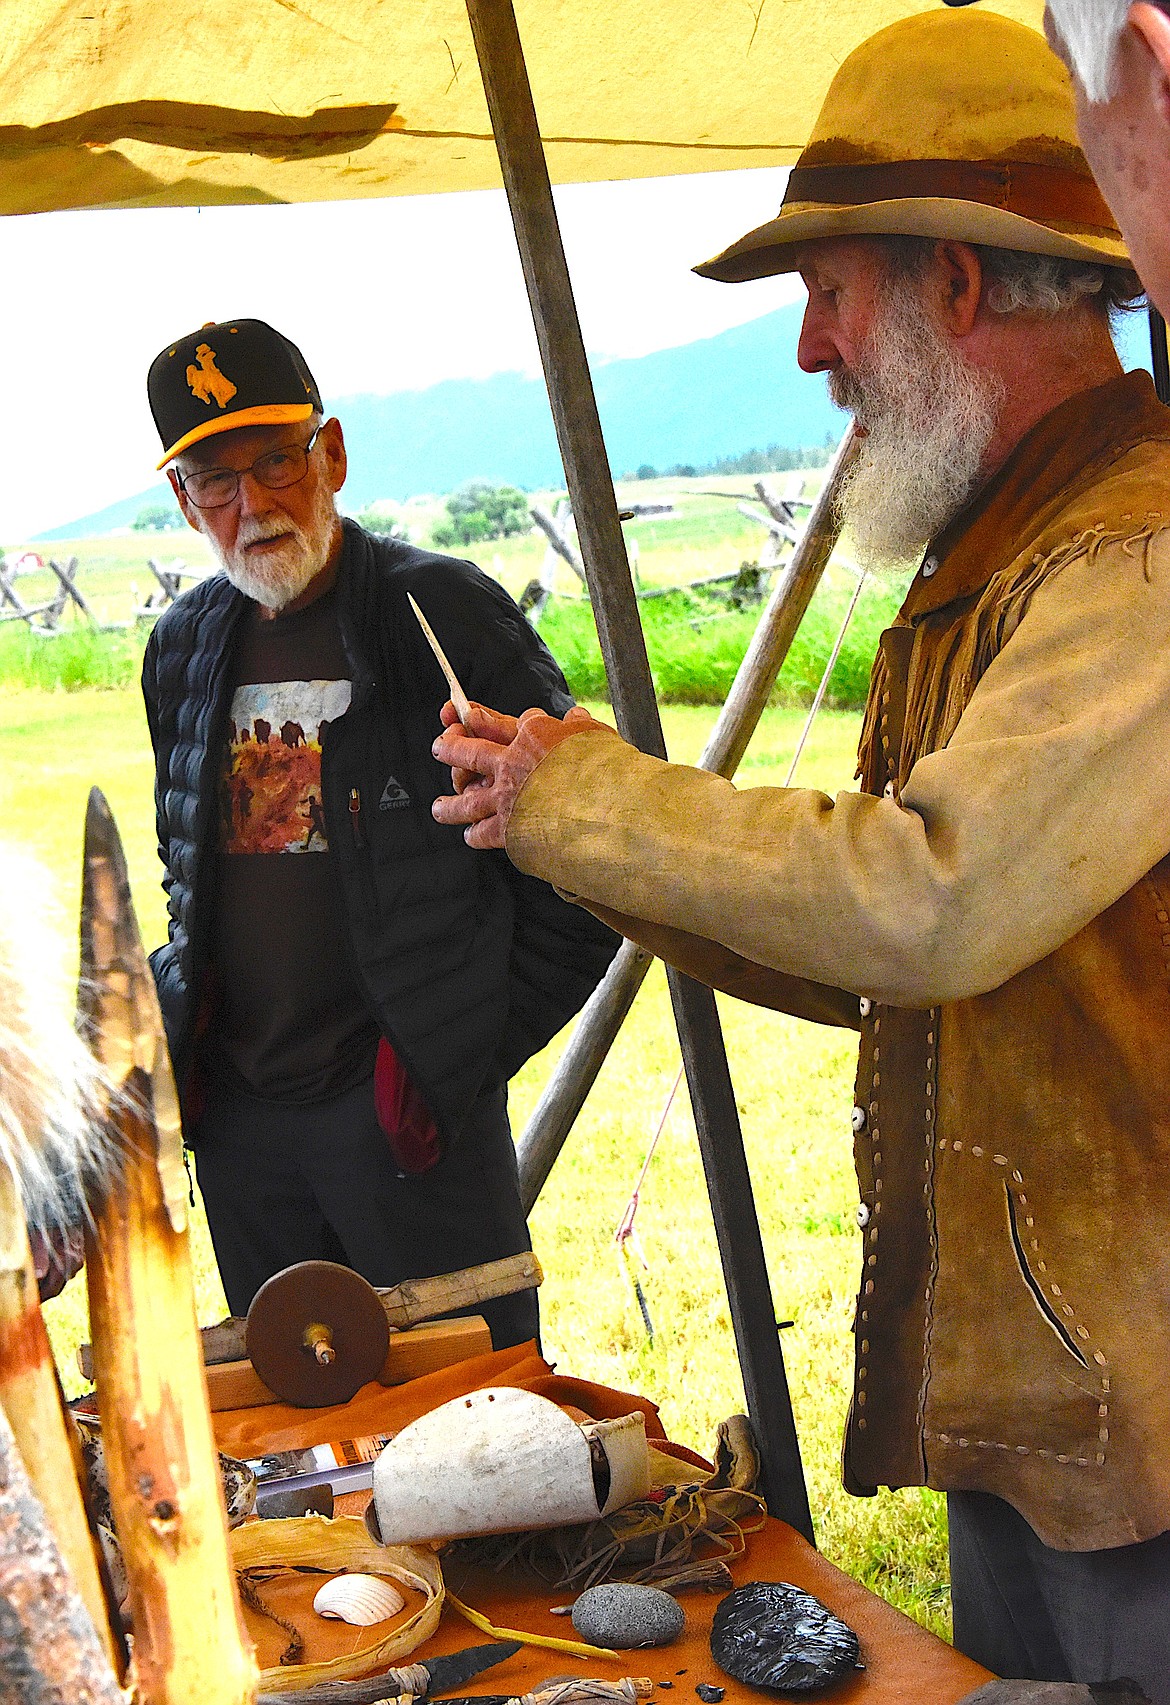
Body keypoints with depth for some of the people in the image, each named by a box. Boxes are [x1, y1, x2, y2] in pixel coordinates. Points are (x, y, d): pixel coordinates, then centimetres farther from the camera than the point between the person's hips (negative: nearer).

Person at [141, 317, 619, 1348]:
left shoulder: (442, 611, -8)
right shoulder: (184, 647, 9)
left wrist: (480, 1046, -8)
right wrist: (186, 1042, 12)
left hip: (410, 1108, -5)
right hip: (239, 1118, 5)